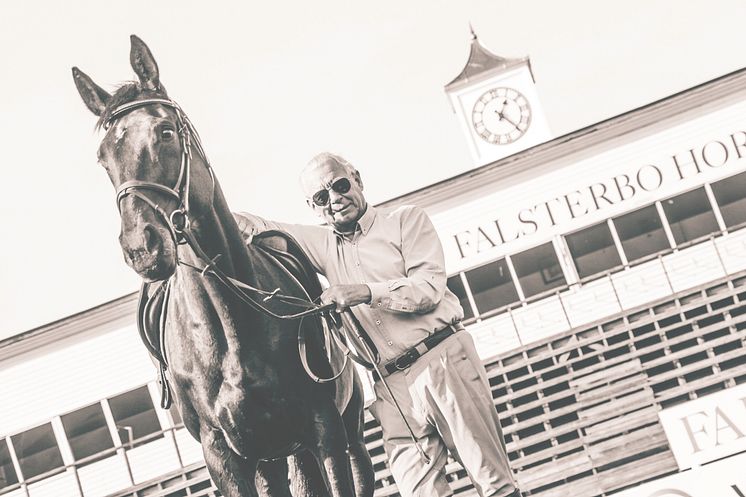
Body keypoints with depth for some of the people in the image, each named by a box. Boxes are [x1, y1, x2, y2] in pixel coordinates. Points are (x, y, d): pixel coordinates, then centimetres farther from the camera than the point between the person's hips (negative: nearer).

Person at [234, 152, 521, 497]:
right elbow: (260, 228, 15)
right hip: (392, 386, 3)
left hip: (444, 359, -3)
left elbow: (429, 288, -4)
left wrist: (367, 292, -16)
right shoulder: (323, 245, 16)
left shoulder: (406, 219, 7)